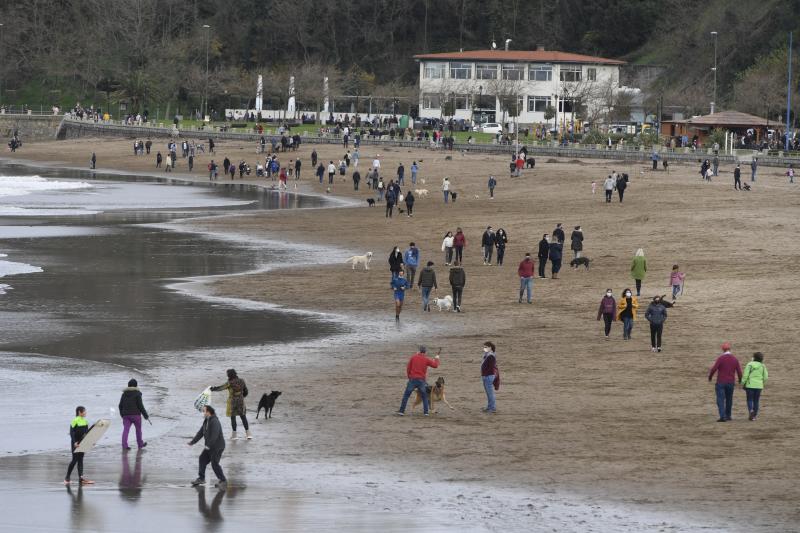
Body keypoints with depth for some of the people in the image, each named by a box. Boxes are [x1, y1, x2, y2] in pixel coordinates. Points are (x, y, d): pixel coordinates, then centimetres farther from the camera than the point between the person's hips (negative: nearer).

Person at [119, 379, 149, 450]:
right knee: (138, 429, 15)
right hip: (135, 414, -3)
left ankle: (124, 445, -17)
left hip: (126, 415, 3)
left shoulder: (124, 394, 8)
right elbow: (140, 405, -10)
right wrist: (146, 415, -3)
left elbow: (120, 406, 10)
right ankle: (140, 444, 27)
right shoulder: (137, 394, -7)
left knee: (126, 430, -3)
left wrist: (122, 414, 25)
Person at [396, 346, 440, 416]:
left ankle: (401, 411, -2)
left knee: (406, 395, 5)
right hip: (421, 380, 0)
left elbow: (408, 367, 3)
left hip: (412, 379, 0)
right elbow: (435, 365, 8)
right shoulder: (426, 359, -1)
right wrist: (436, 359, 28)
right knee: (424, 396, 16)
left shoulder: (413, 357, 1)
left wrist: (408, 376, 18)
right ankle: (426, 412, 10)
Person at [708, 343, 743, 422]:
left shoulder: (720, 358, -12)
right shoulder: (735, 359, 0)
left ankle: (722, 417, -16)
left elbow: (713, 369, -17)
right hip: (731, 383, 4)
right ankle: (728, 416, 26)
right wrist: (740, 380, 20)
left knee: (720, 400, -4)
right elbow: (739, 372, 0)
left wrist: (710, 377, 1)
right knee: (729, 400, 18)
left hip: (721, 383, -4)